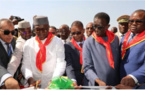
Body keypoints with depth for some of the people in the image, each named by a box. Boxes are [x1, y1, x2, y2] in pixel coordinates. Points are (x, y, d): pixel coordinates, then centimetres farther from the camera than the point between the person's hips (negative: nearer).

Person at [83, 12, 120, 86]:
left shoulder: (115, 39, 1)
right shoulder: (88, 42, -8)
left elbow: (119, 62, 8)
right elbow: (87, 68, -10)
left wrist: (120, 82, -1)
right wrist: (98, 81, -24)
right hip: (97, 86, -2)